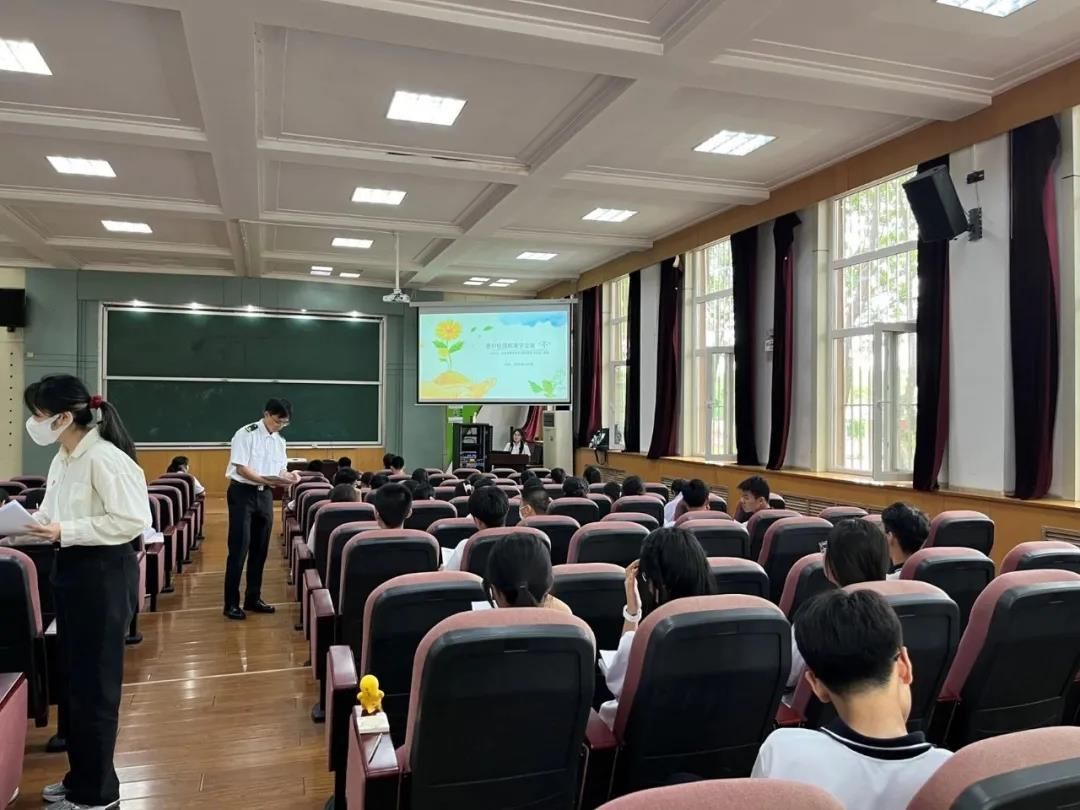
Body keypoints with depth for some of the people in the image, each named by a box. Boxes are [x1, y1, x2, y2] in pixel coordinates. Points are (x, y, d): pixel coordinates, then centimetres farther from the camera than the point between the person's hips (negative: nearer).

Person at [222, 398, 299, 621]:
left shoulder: (279, 441, 9)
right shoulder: (246, 434, -12)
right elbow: (241, 468, -17)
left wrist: (288, 476, -10)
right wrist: (264, 479, -28)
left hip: (265, 494, 7)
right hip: (243, 493, -7)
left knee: (260, 548, 11)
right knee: (239, 548, -5)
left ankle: (253, 598, 22)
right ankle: (231, 603, 3)